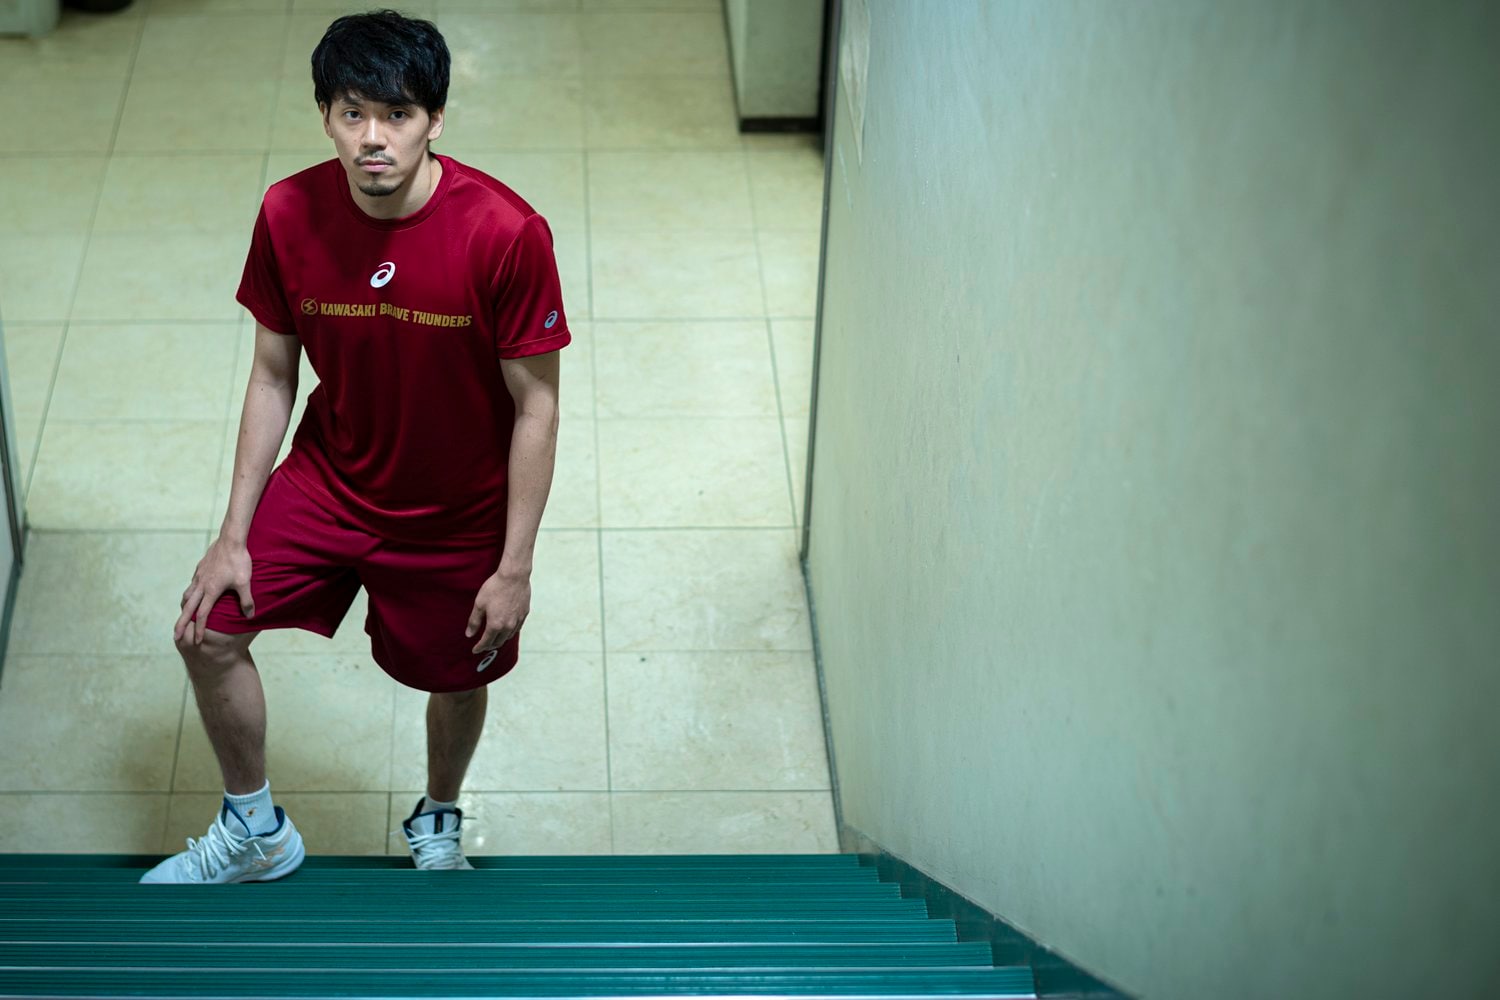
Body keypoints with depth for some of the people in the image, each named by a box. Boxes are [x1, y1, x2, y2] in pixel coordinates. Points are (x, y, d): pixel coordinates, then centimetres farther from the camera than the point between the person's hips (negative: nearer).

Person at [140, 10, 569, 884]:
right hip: (330, 481, 3)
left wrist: (515, 567, -15)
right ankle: (256, 833, 24)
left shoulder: (506, 233, -27)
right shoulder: (290, 214, -16)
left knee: (456, 677, 16)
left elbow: (536, 405, -17)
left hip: (457, 514, -2)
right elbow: (274, 376, -3)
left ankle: (439, 822, 51)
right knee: (208, 632, -2)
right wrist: (235, 533, -3)